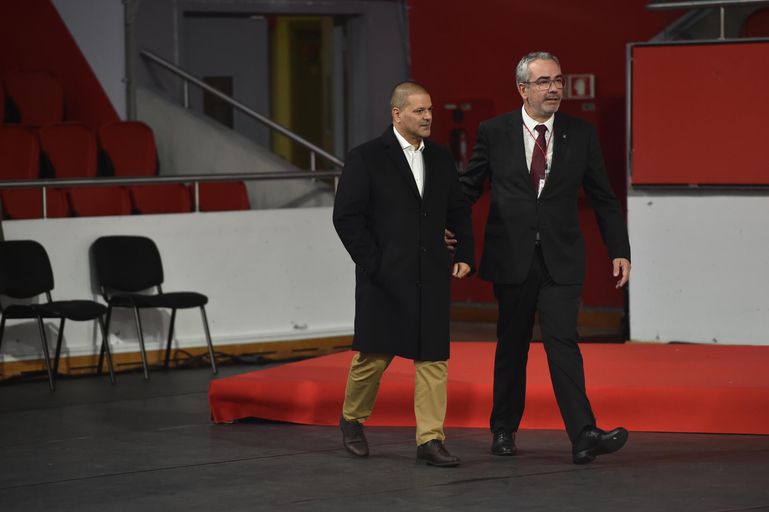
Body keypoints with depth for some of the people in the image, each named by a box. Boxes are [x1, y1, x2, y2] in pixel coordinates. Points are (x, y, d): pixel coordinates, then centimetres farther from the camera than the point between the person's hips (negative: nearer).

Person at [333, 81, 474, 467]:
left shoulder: (441, 160, 11)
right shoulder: (366, 159, -5)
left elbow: (458, 212, 19)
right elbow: (346, 217, -7)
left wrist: (464, 254, 7)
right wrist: (372, 264, -11)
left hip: (431, 278, 4)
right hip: (385, 277, -4)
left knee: (433, 358, -1)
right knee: (373, 355, 4)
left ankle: (430, 440, 1)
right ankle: (352, 420, 28)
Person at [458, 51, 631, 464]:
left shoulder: (581, 135, 4)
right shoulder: (494, 133, 1)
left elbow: (603, 199, 8)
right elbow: (469, 187, 9)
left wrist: (619, 251, 2)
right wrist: (449, 229, -5)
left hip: (561, 260, 0)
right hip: (511, 259, 0)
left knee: (563, 341, -11)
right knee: (511, 345, 10)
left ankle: (584, 436, -18)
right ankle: (504, 429, 25)